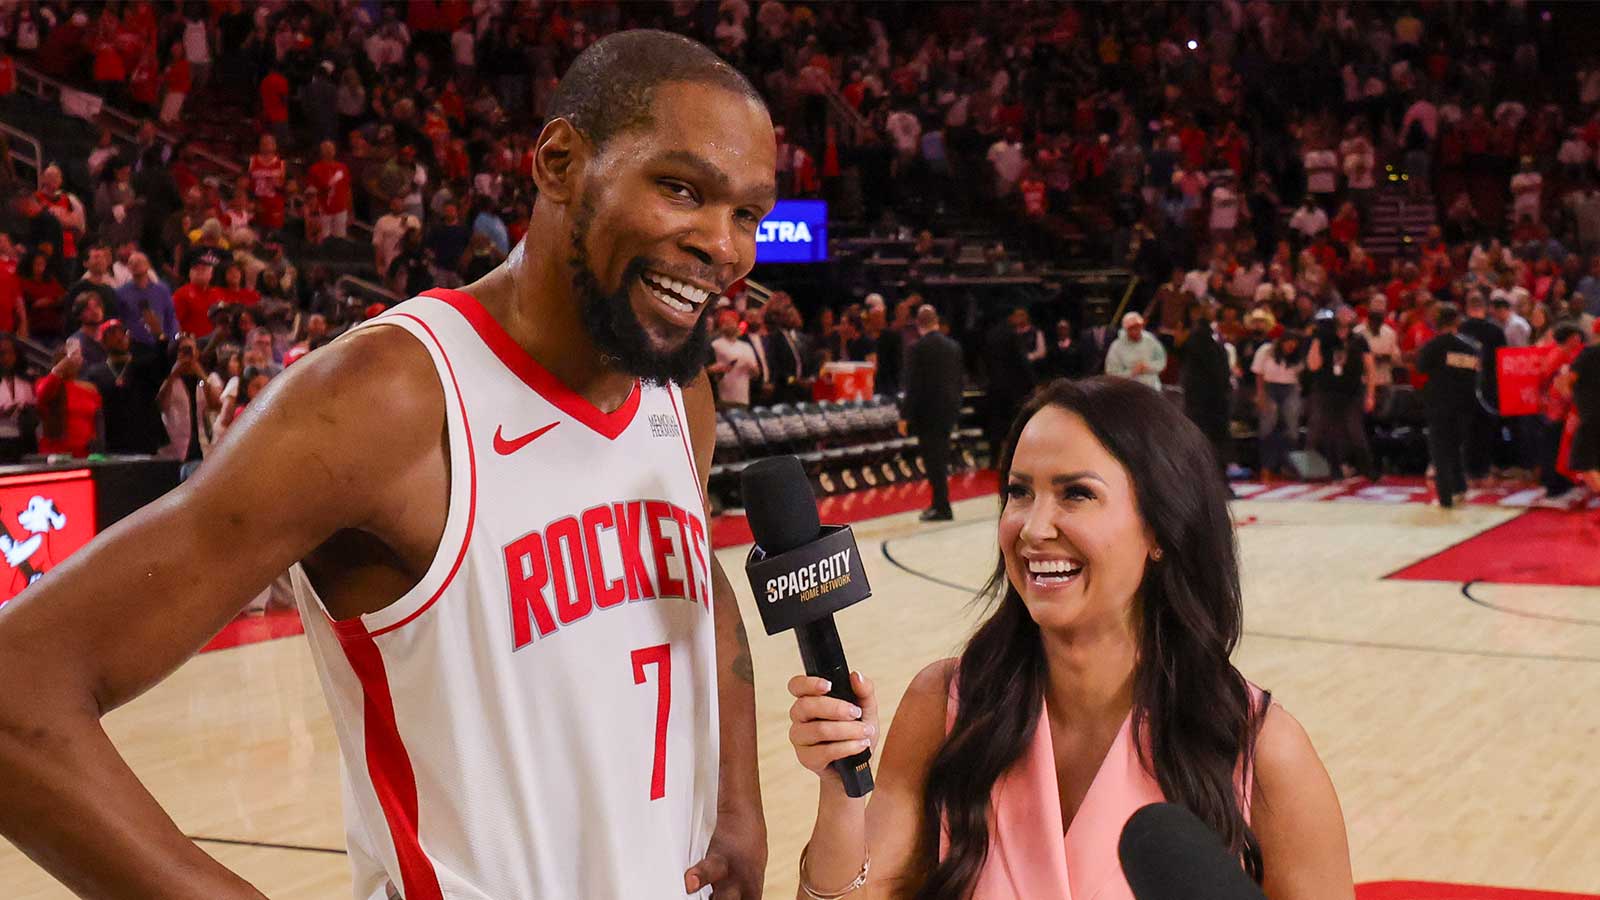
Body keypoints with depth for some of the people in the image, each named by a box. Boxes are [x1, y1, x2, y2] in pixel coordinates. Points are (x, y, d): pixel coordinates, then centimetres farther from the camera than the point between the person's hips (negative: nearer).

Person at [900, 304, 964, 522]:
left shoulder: (917, 349, -13)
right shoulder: (954, 346, 5)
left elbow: (913, 387, -14)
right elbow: (960, 380, 11)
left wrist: (905, 416, -9)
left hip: (927, 412, -6)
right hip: (949, 410, 6)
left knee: (933, 460, -2)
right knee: (940, 459, 15)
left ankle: (942, 508, -1)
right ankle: (939, 504, 22)